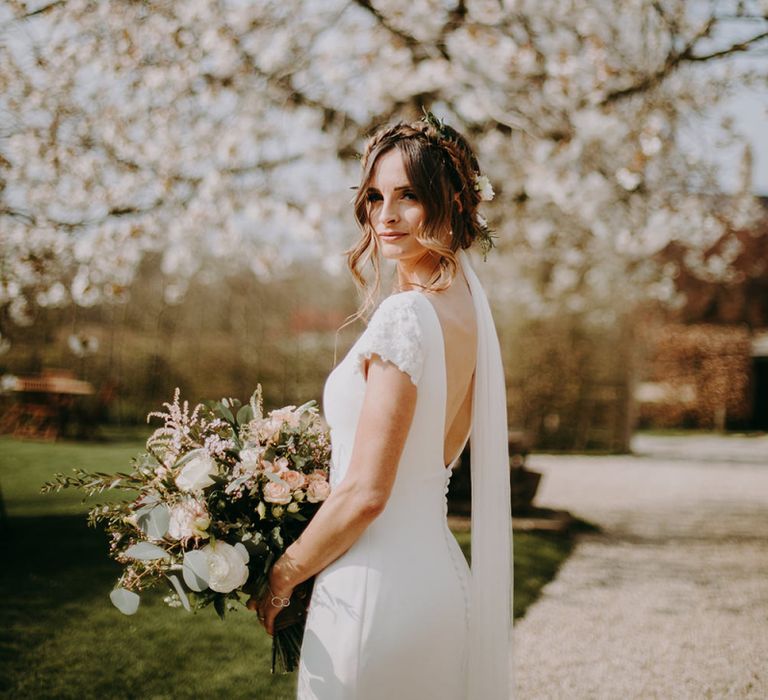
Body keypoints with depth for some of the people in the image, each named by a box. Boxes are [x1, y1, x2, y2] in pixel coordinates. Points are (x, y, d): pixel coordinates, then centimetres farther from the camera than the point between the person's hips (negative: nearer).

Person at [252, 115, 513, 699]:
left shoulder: (406, 315, -19)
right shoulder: (467, 305, 8)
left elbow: (365, 494, -21)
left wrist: (280, 579, -7)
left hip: (378, 589, -9)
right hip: (441, 574, 9)